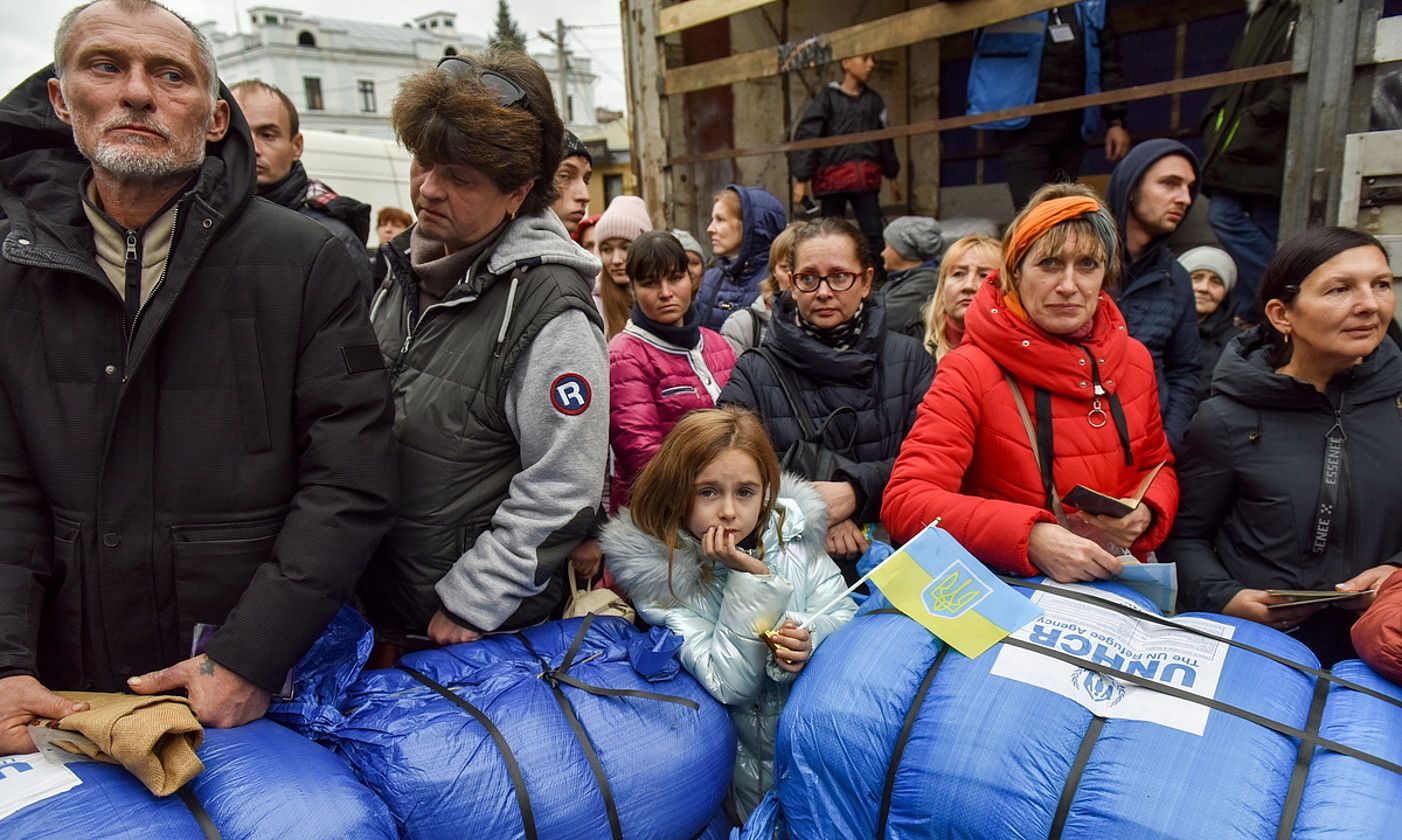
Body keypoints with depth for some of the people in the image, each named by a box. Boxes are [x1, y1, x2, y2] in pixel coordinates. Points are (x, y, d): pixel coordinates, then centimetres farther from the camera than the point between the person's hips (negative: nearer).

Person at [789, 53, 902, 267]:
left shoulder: (874, 100, 14)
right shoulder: (827, 97, 1)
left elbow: (885, 139, 24)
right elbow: (805, 137, -5)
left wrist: (892, 175, 28)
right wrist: (801, 179, -13)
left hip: (866, 181, 3)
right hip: (833, 179, -3)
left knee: (874, 234, -5)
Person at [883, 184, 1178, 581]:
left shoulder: (1134, 359, 5)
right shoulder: (972, 370, -13)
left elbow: (1158, 468, 19)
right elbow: (904, 502, -22)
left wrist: (1144, 515, -5)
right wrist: (1032, 539, -32)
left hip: (1120, 586, 4)